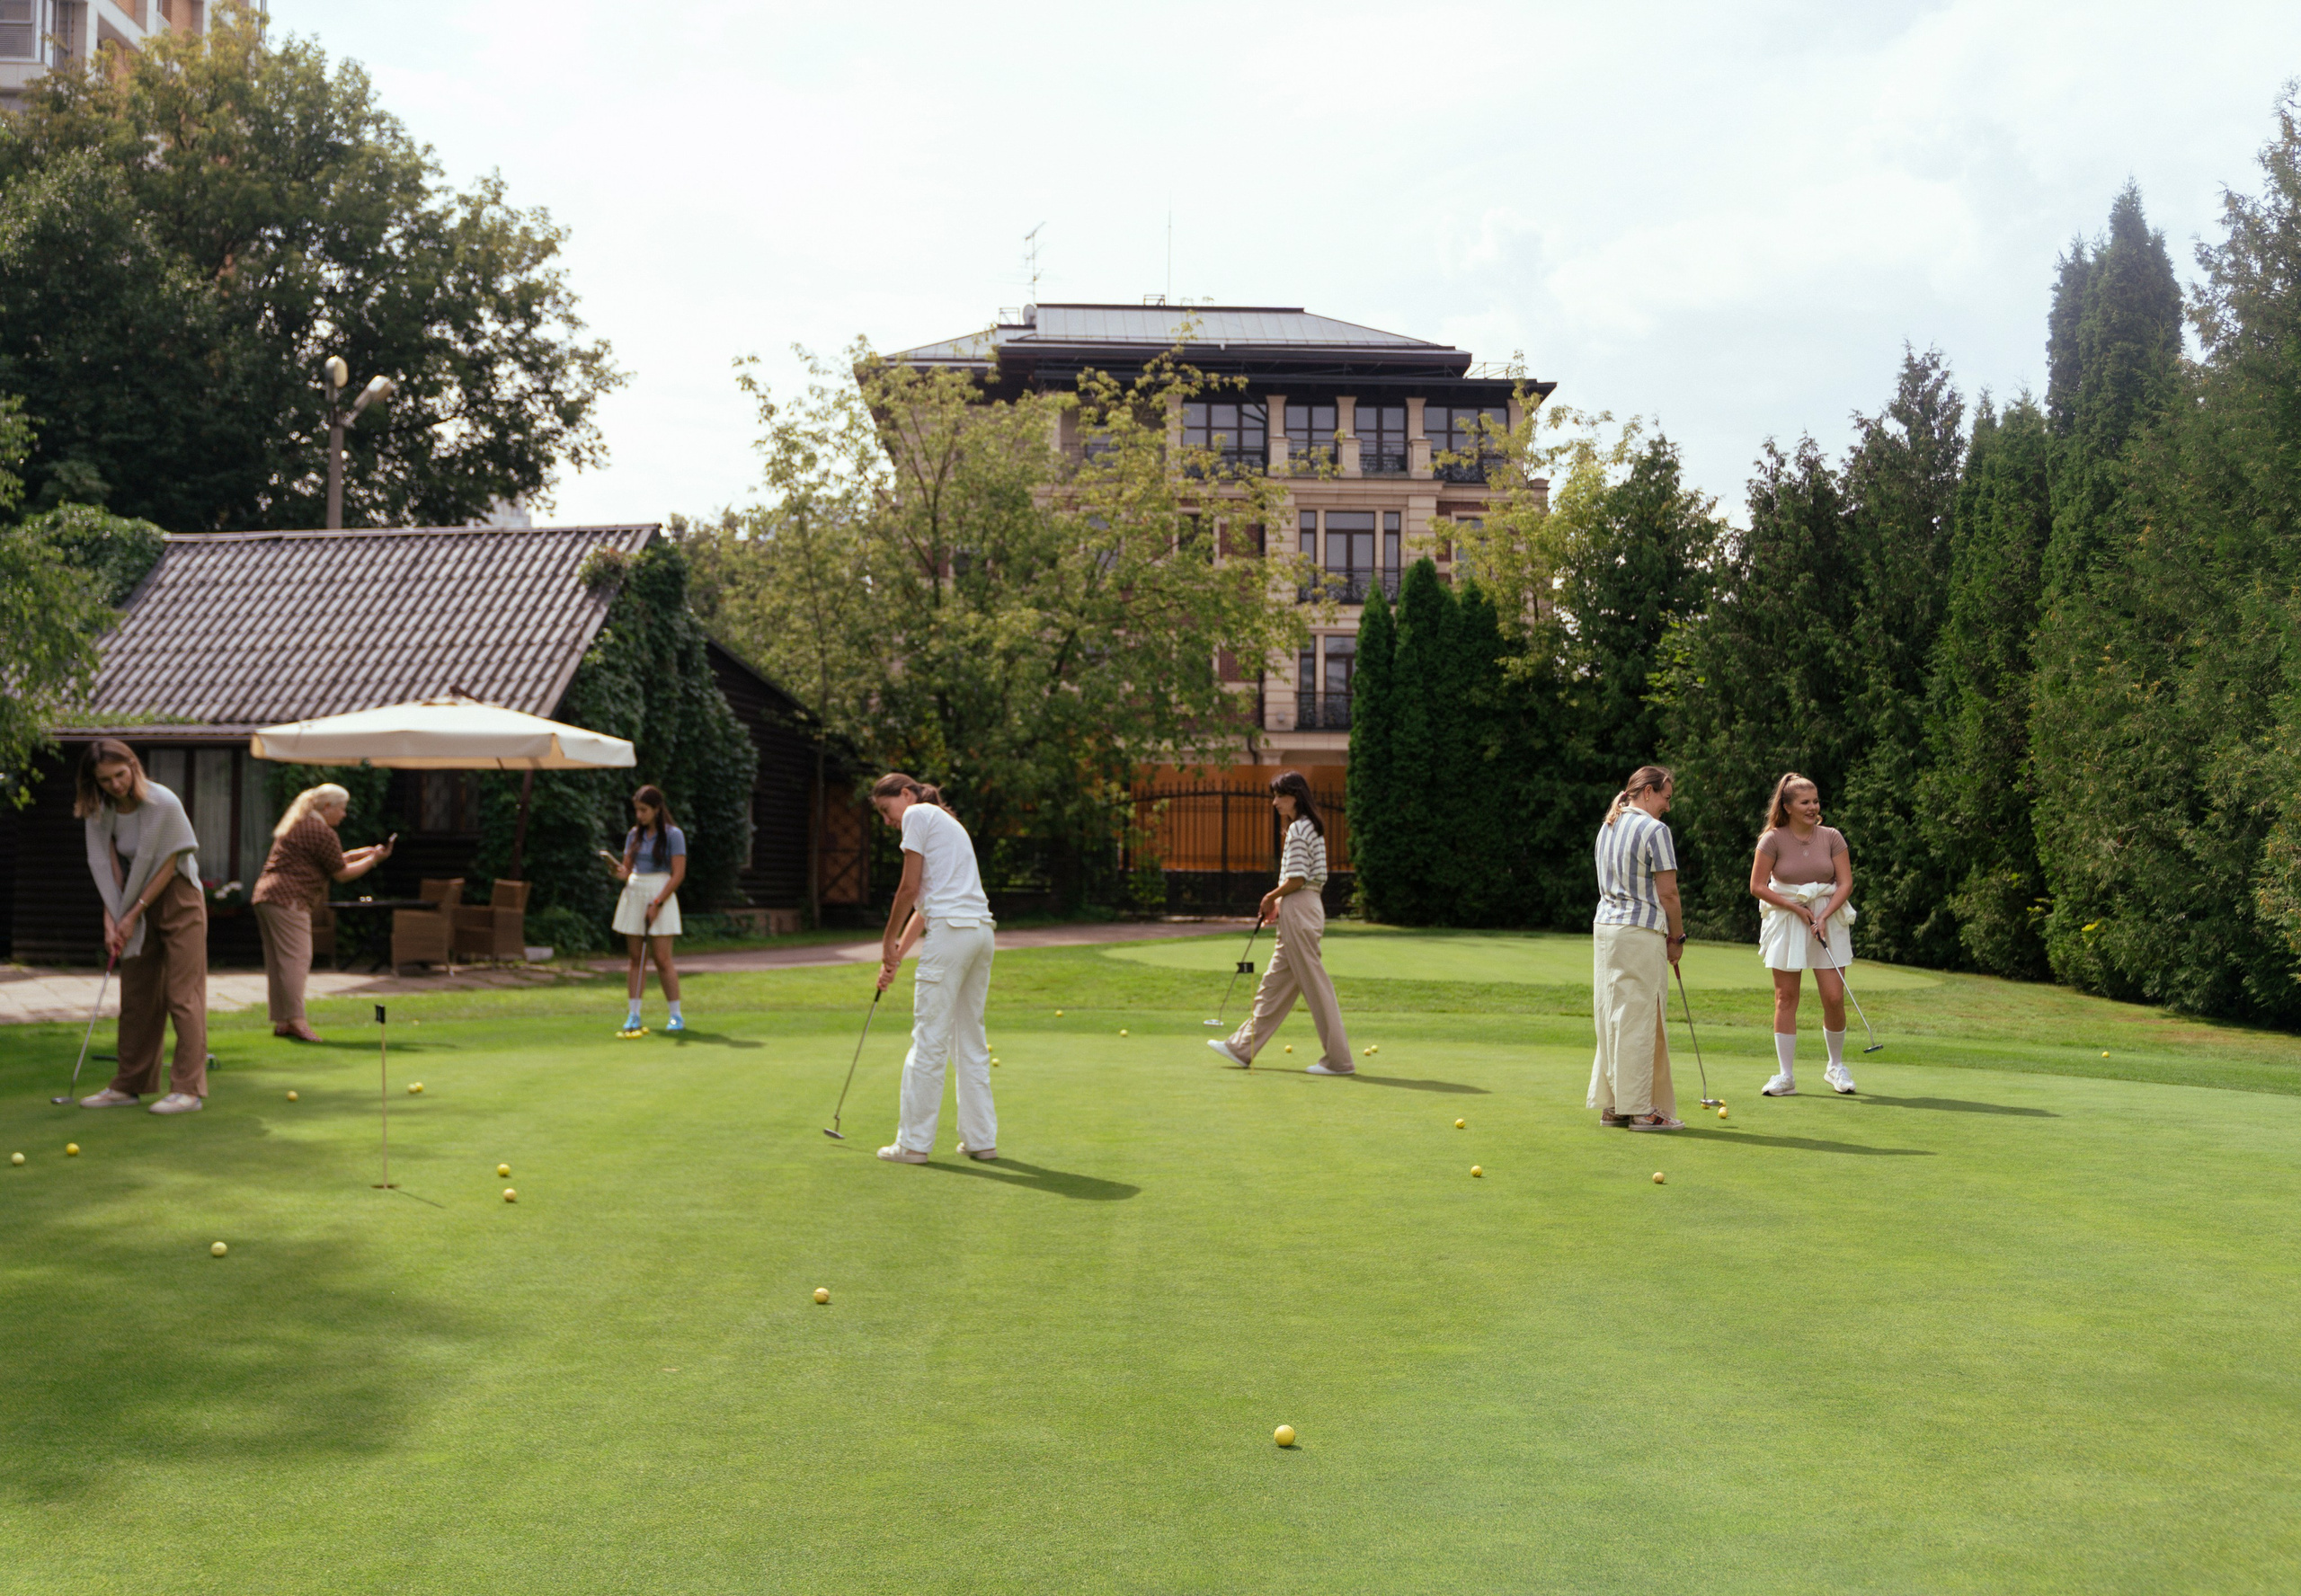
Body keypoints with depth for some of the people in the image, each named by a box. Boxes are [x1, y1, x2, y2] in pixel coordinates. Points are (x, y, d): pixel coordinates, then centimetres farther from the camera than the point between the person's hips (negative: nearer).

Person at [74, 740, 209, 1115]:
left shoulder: (164, 803, -19)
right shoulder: (99, 811, -3)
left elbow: (168, 865, -15)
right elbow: (108, 869, -3)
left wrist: (134, 914, -13)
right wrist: (111, 921, -12)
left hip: (178, 900, -6)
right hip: (137, 906, 6)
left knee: (182, 994, -9)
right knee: (136, 996, 10)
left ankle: (189, 1089, -9)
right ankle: (130, 1085, 19)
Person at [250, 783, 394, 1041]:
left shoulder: (299, 825, 23)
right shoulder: (321, 832, -9)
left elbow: (329, 862, 29)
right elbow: (342, 873, -5)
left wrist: (363, 853, 25)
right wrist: (374, 859, 6)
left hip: (265, 895, 11)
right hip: (288, 899, -11)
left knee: (278, 961, 10)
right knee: (296, 958, -10)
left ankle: (281, 1021, 12)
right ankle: (296, 1020, -12)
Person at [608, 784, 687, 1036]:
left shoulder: (673, 835, -5)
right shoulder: (634, 834, 11)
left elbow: (678, 874, -9)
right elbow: (626, 868, 16)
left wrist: (657, 904, -14)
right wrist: (621, 873, -9)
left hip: (661, 895, -5)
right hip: (634, 895, 5)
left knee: (662, 959, -7)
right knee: (636, 958, 4)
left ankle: (676, 1016, 1)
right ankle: (634, 1016, 7)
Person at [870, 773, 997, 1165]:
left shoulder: (918, 814, 1)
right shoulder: (949, 823, 27)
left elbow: (910, 889, -5)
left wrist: (888, 941, 6)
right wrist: (898, 956, 24)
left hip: (951, 932, -9)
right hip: (981, 931, 9)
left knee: (929, 1039, -3)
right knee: (971, 1039, 12)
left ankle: (914, 1142, 1)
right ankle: (981, 1139, 15)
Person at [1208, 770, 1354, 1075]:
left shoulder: (1297, 829, -14)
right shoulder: (1311, 827, 16)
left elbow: (1296, 879, -19)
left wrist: (1270, 898, -4)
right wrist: (1278, 903, 15)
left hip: (1298, 911, -10)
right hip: (1307, 906, 10)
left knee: (1314, 983, -5)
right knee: (1274, 983, 13)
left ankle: (1338, 1059, -1)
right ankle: (1242, 1047, 20)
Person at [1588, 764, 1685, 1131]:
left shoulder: (1607, 828, 14)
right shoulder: (1655, 831, -11)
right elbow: (1667, 893, -11)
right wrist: (1677, 937, 2)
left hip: (1604, 928, 8)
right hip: (1641, 933, -8)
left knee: (1611, 1018, 10)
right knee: (1639, 1020, -4)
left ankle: (1612, 1106, 14)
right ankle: (1642, 1109, 0)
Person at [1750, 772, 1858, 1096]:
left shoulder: (1831, 837, 2)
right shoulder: (1773, 840, -4)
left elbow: (1845, 883, -2)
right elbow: (1757, 886, -4)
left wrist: (1823, 916, -14)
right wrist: (1796, 908, -11)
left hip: (1828, 918, 1)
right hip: (1785, 920, -1)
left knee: (1834, 997, -4)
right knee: (1785, 998, -1)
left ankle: (1836, 1066, 19)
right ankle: (1786, 1076, 5)